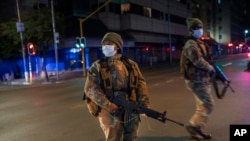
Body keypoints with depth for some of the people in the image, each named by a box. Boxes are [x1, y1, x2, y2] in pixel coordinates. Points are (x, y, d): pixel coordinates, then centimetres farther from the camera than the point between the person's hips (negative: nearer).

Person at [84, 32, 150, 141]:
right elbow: (90, 88, -8)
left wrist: (144, 104, -8)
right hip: (110, 110, -3)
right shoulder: (97, 66, 1)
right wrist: (107, 105, -18)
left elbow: (141, 84, 6)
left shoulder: (131, 64, 9)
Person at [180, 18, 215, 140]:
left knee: (202, 106, 15)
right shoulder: (191, 44, -16)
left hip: (201, 79, 10)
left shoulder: (199, 43, 15)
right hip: (196, 80, -10)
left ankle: (198, 130, 26)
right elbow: (198, 61, -28)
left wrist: (209, 68, 3)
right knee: (208, 105, -7)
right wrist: (210, 68, -12)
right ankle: (192, 125, 7)